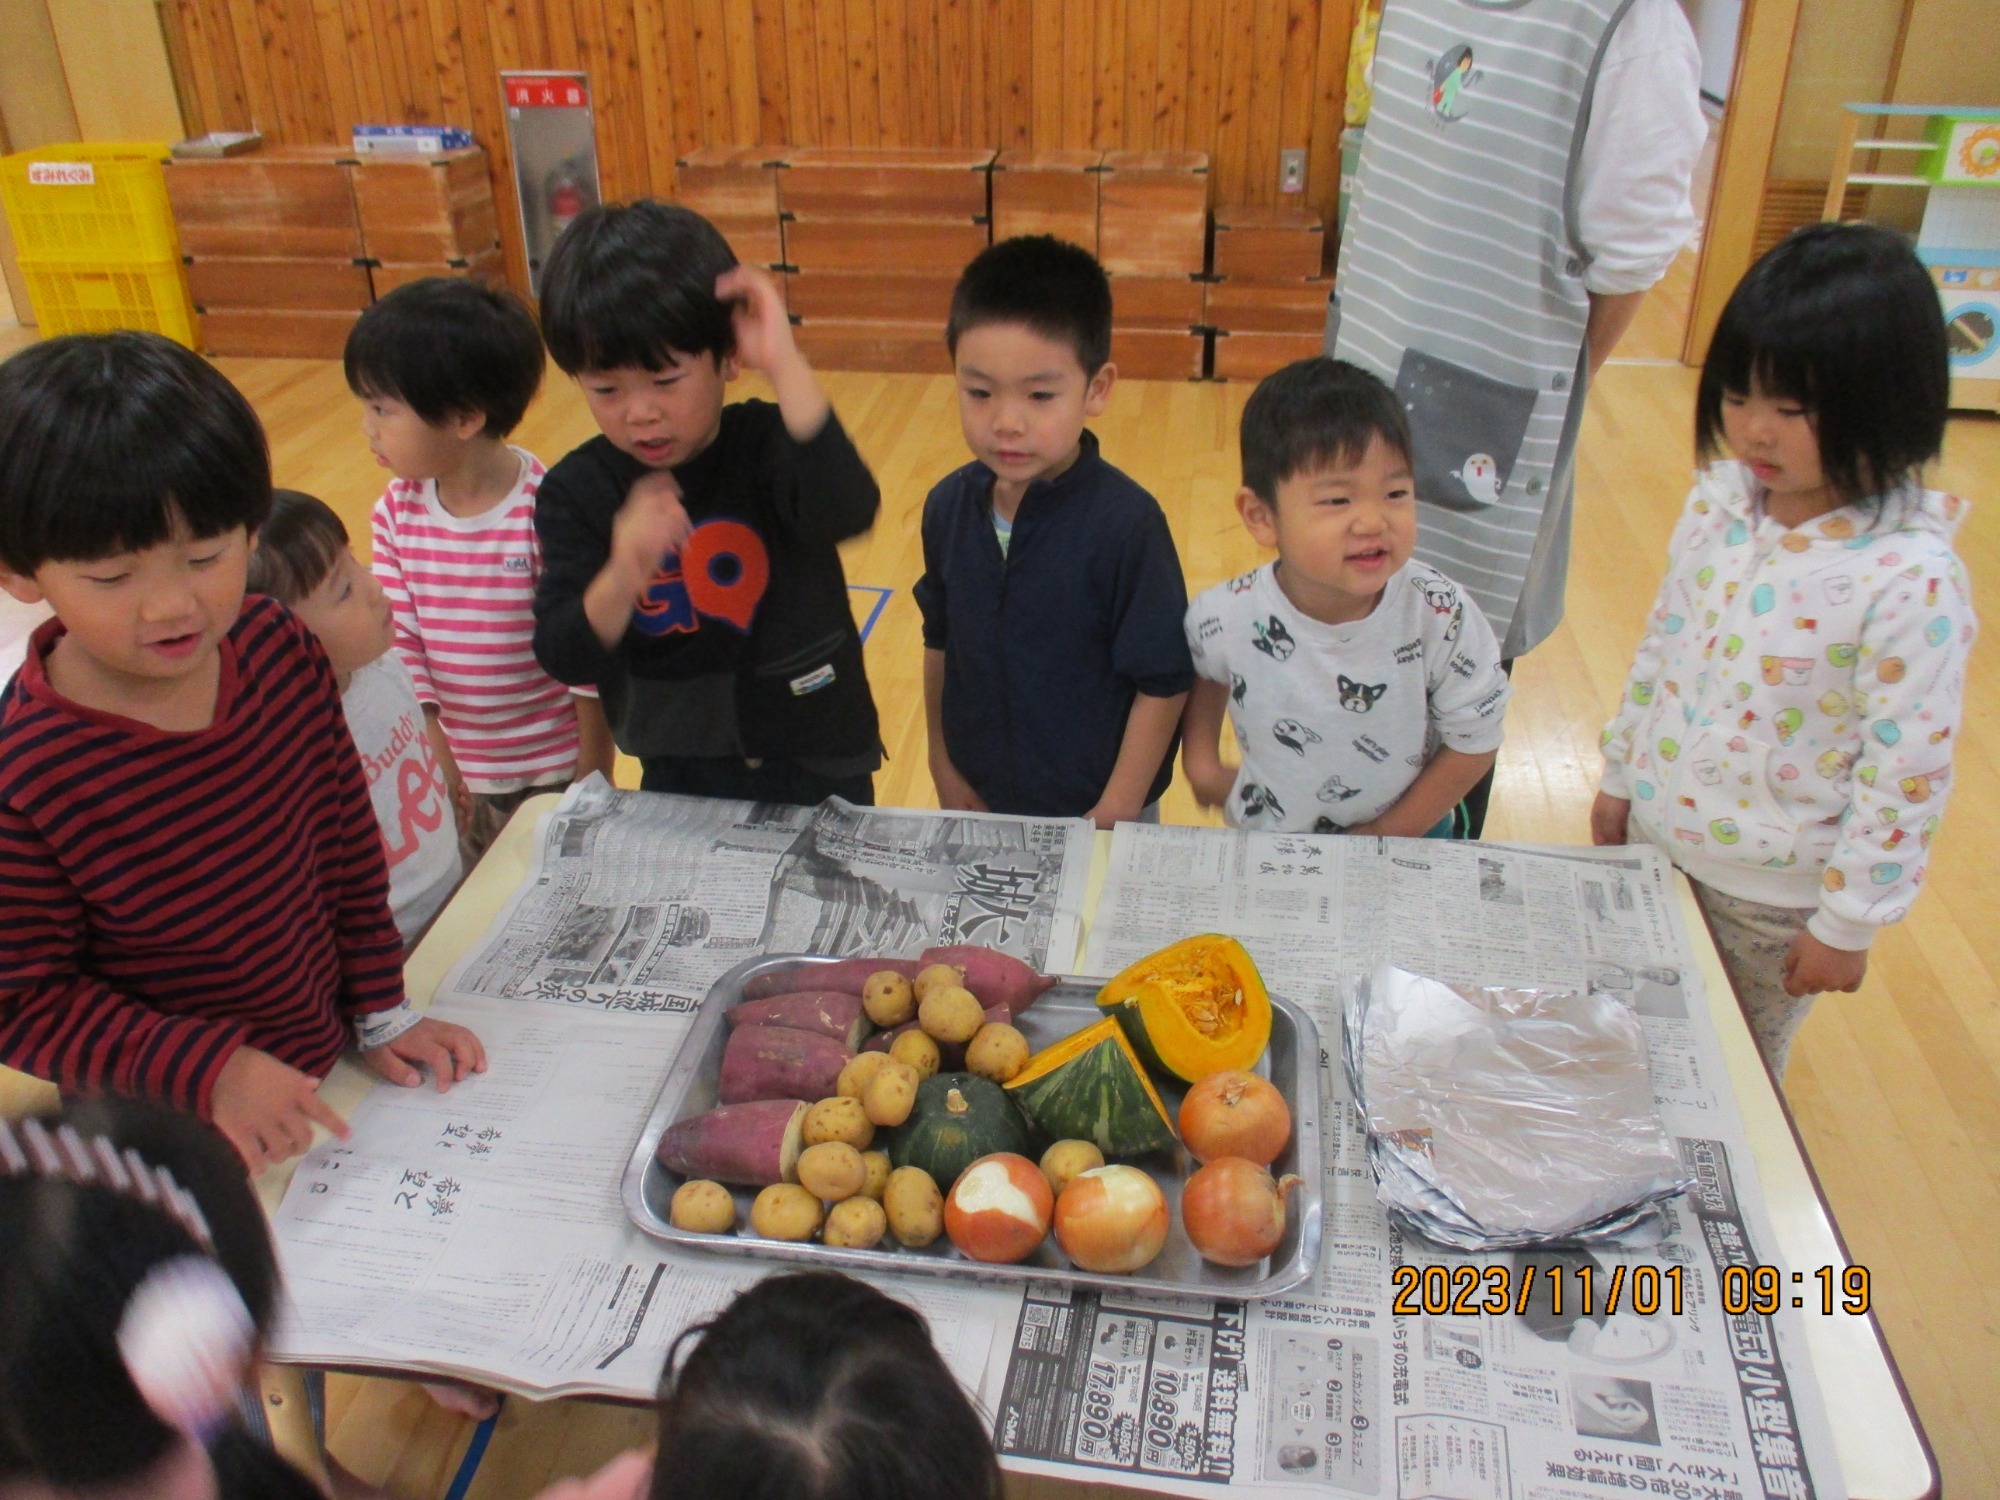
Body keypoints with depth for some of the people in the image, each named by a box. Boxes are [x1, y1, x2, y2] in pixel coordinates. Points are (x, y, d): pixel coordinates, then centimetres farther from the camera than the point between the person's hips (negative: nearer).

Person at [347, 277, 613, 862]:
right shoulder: (396, 512, -5)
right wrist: (430, 747, -9)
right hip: (457, 769, 5)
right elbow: (397, 637, -2)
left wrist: (596, 771, -10)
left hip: (554, 769, -5)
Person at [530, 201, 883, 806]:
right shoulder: (574, 492, -10)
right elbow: (566, 660, -16)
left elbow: (846, 514, -38)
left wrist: (786, 365, -43)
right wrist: (622, 577, -35)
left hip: (815, 768, -2)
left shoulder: (768, 444, -16)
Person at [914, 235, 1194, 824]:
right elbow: (939, 642, 5)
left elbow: (1164, 682, -17)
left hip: (1095, 809, -4)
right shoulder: (948, 506, -8)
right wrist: (943, 765, 7)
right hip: (979, 801, 4)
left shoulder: (1128, 522, -23)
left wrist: (1116, 813, -15)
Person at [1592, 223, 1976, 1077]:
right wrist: (1620, 774, 14)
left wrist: (1849, 924, -13)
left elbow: (1908, 772, -19)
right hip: (1657, 836, 5)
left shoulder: (1910, 580, -25)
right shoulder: (1721, 500, -7)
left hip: (1772, 893, -5)